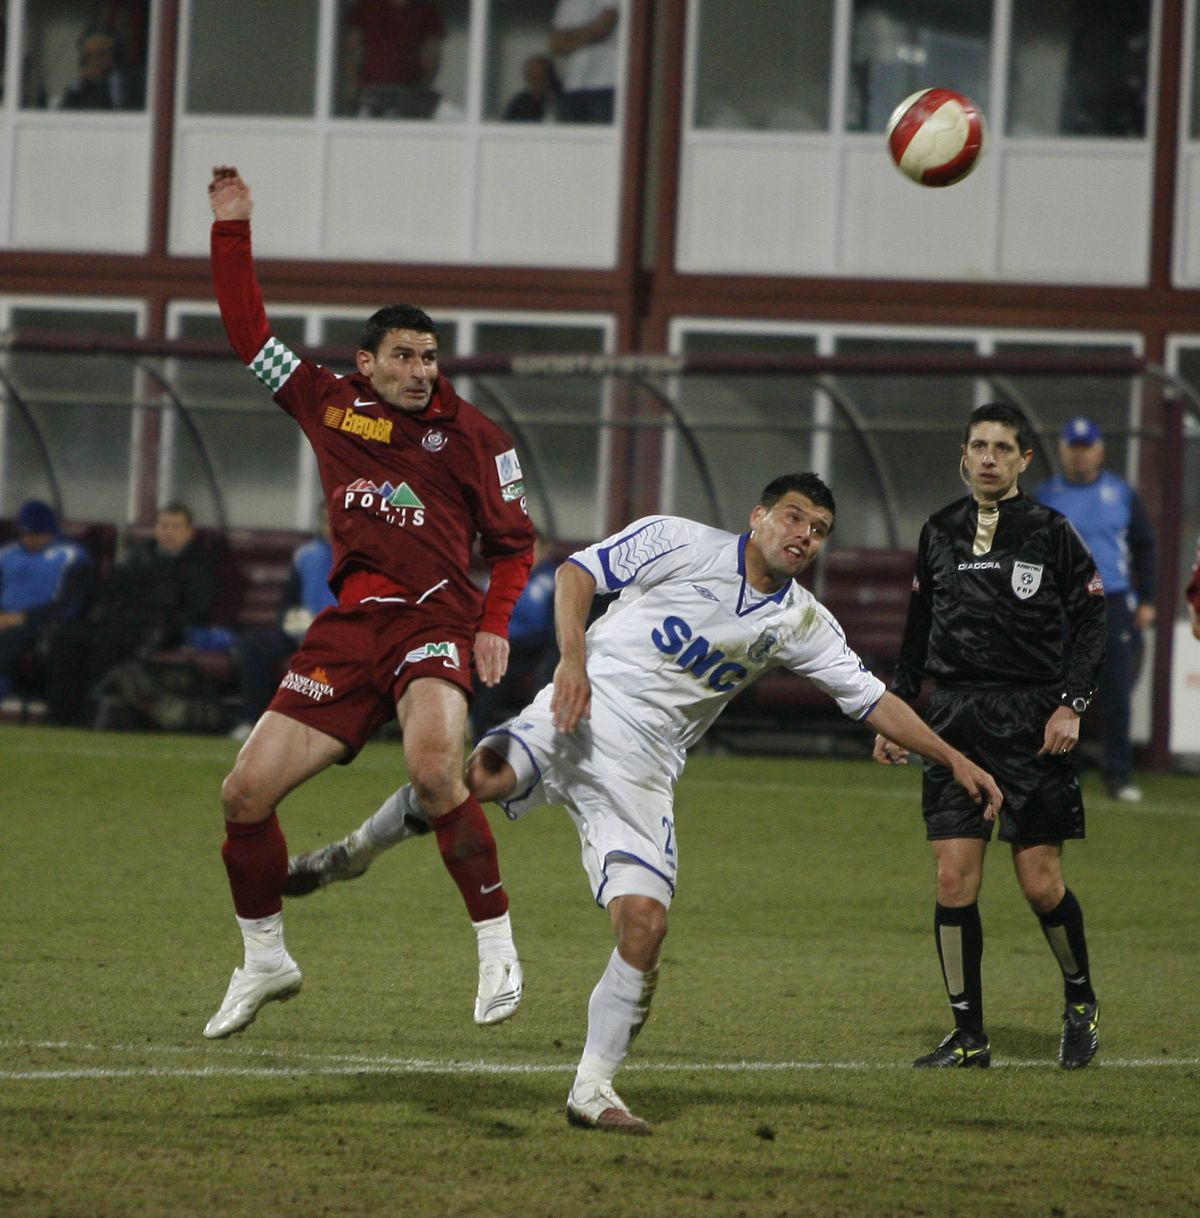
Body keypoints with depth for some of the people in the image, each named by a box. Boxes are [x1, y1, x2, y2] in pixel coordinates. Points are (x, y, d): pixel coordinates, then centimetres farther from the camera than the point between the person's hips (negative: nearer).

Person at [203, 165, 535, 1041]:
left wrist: (495, 626, -3)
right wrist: (232, 231, 11)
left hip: (436, 618, -4)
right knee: (246, 793, -1)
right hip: (350, 624, 4)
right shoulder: (330, 405, 12)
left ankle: (497, 944, -21)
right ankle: (265, 961, 19)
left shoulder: (473, 435, 5)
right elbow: (248, 330, 17)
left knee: (433, 764, -33)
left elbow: (514, 541, 11)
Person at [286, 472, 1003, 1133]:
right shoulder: (680, 543, 1)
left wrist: (957, 761, 14)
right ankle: (355, 853, -7)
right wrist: (574, 658, -15)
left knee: (645, 927, -12)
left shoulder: (801, 624, 13)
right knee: (474, 778, -33)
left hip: (642, 772, 4)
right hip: (580, 718, -4)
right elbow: (578, 572, 1)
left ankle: (593, 1088, 1)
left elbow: (873, 699, 18)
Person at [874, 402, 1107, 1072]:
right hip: (957, 718, 3)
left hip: (1033, 721, -3)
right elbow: (918, 632, 18)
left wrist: (1072, 704, -11)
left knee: (1040, 880, -4)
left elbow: (1091, 623, -1)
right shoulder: (940, 533, 10)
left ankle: (1081, 1000, 23)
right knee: (954, 878, -4)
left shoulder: (1051, 532, -1)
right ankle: (969, 1036, 4)